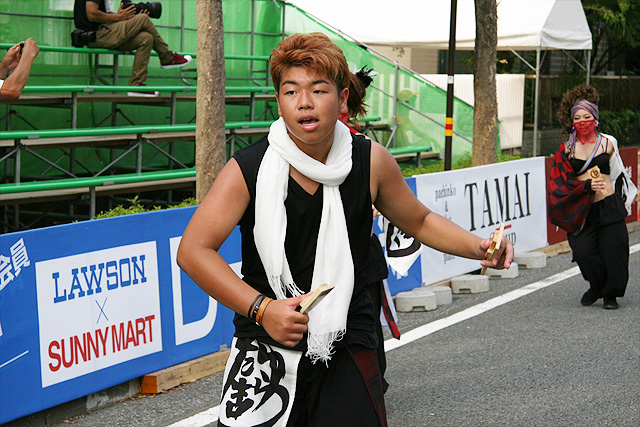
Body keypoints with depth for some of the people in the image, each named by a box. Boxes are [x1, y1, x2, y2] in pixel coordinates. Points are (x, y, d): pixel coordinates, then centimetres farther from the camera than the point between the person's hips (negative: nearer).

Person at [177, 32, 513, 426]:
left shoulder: (371, 162, -2)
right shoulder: (248, 169, -10)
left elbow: (419, 221, 15)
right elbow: (193, 251, -13)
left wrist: (478, 248, -2)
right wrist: (261, 308, -22)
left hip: (347, 357, 2)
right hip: (264, 351, -1)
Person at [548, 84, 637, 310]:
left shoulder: (607, 143, 7)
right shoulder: (567, 148, 5)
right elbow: (560, 182, 0)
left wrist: (622, 200, 18)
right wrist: (587, 185, -14)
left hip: (608, 206, 0)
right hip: (580, 209, 0)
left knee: (612, 253, -3)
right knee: (583, 253, -14)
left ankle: (610, 293, 22)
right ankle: (596, 286, 17)